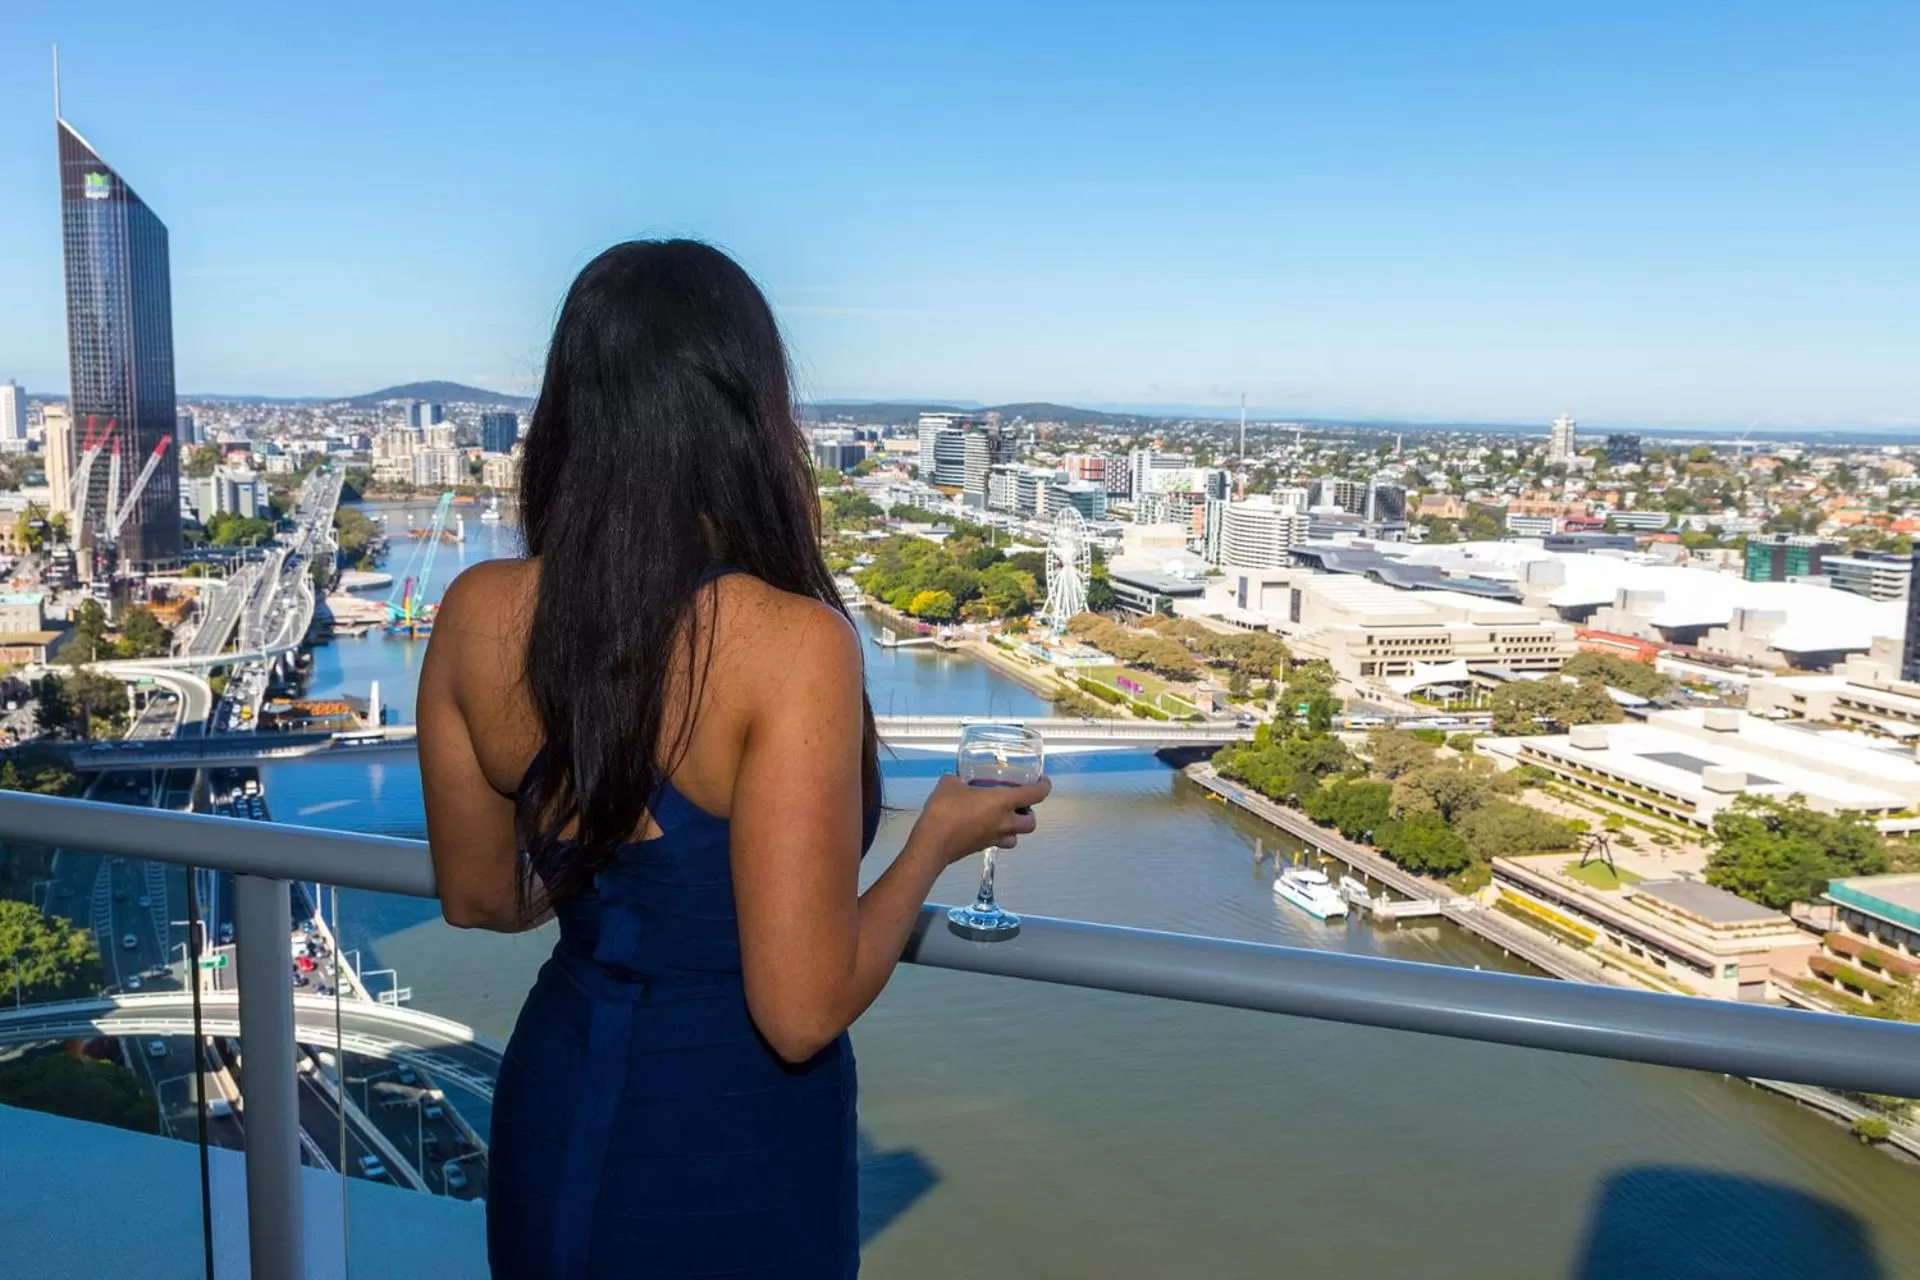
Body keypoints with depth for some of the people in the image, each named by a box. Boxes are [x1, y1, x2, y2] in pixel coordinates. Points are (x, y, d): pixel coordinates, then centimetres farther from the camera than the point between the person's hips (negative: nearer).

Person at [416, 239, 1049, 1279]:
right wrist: (939, 840, -9)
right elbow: (800, 1013, -23)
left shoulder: (476, 613, -10)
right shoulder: (792, 644, -27)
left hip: (555, 1121, 5)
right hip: (731, 1155, -4)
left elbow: (481, 897, 4)